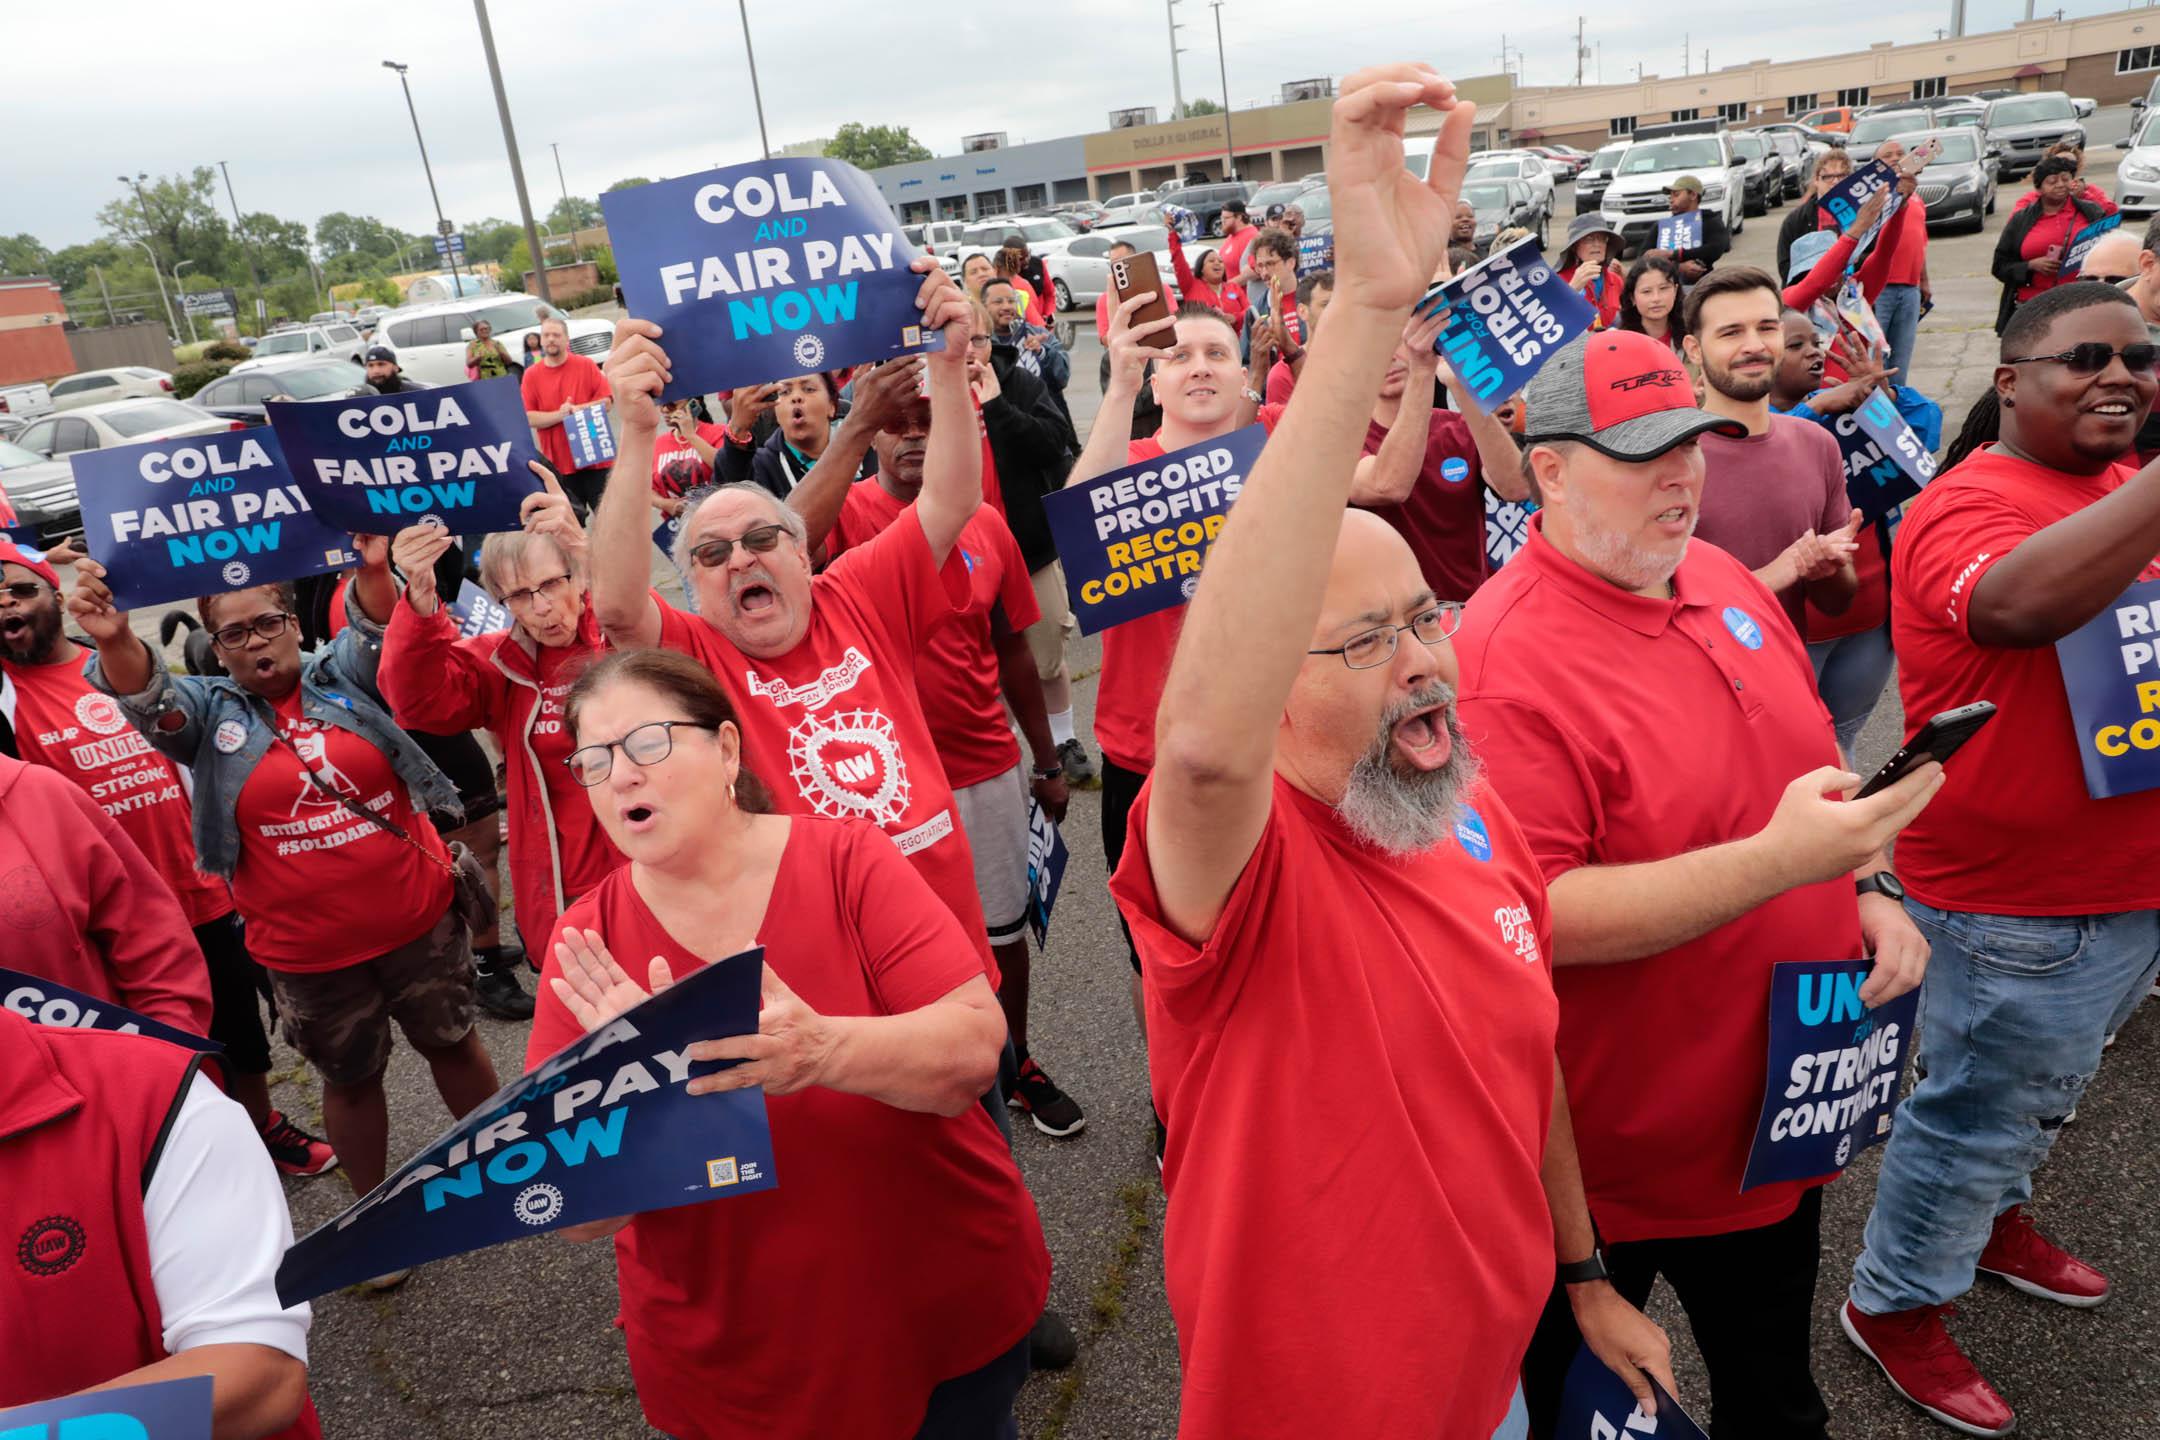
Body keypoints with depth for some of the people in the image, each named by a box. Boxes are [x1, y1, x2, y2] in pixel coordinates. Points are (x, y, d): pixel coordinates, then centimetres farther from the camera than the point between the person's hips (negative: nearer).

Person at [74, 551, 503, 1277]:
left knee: (453, 1042, 17)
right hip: (307, 949, 0)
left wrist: (373, 570, -43)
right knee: (350, 1078, 16)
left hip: (419, 917, 0)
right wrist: (116, 641, -43)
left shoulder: (343, 677, 0)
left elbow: (375, 630, -19)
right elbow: (147, 697, -20)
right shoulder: (209, 712, -1)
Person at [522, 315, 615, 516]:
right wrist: (559, 415, -17)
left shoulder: (586, 365, 3)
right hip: (558, 463, 1)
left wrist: (577, 409, -16)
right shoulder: (531, 374, 3)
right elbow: (528, 417, -3)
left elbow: (606, 401, -2)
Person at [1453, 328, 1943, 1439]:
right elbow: (1534, 919, -31)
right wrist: (1780, 860, -35)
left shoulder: (1721, 578, 0)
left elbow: (1809, 763, 15)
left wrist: (1865, 889, 0)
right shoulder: (1505, 656, -27)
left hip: (1784, 1113, 7)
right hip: (1617, 1166, -7)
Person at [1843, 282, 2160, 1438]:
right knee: (1975, 1111, 7)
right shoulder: (1966, 507, -21)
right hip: (2016, 905, -8)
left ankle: (1993, 1218, 52)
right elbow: (2020, 604, -44)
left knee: (2044, 1086, 27)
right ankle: (1893, 1304, 28)